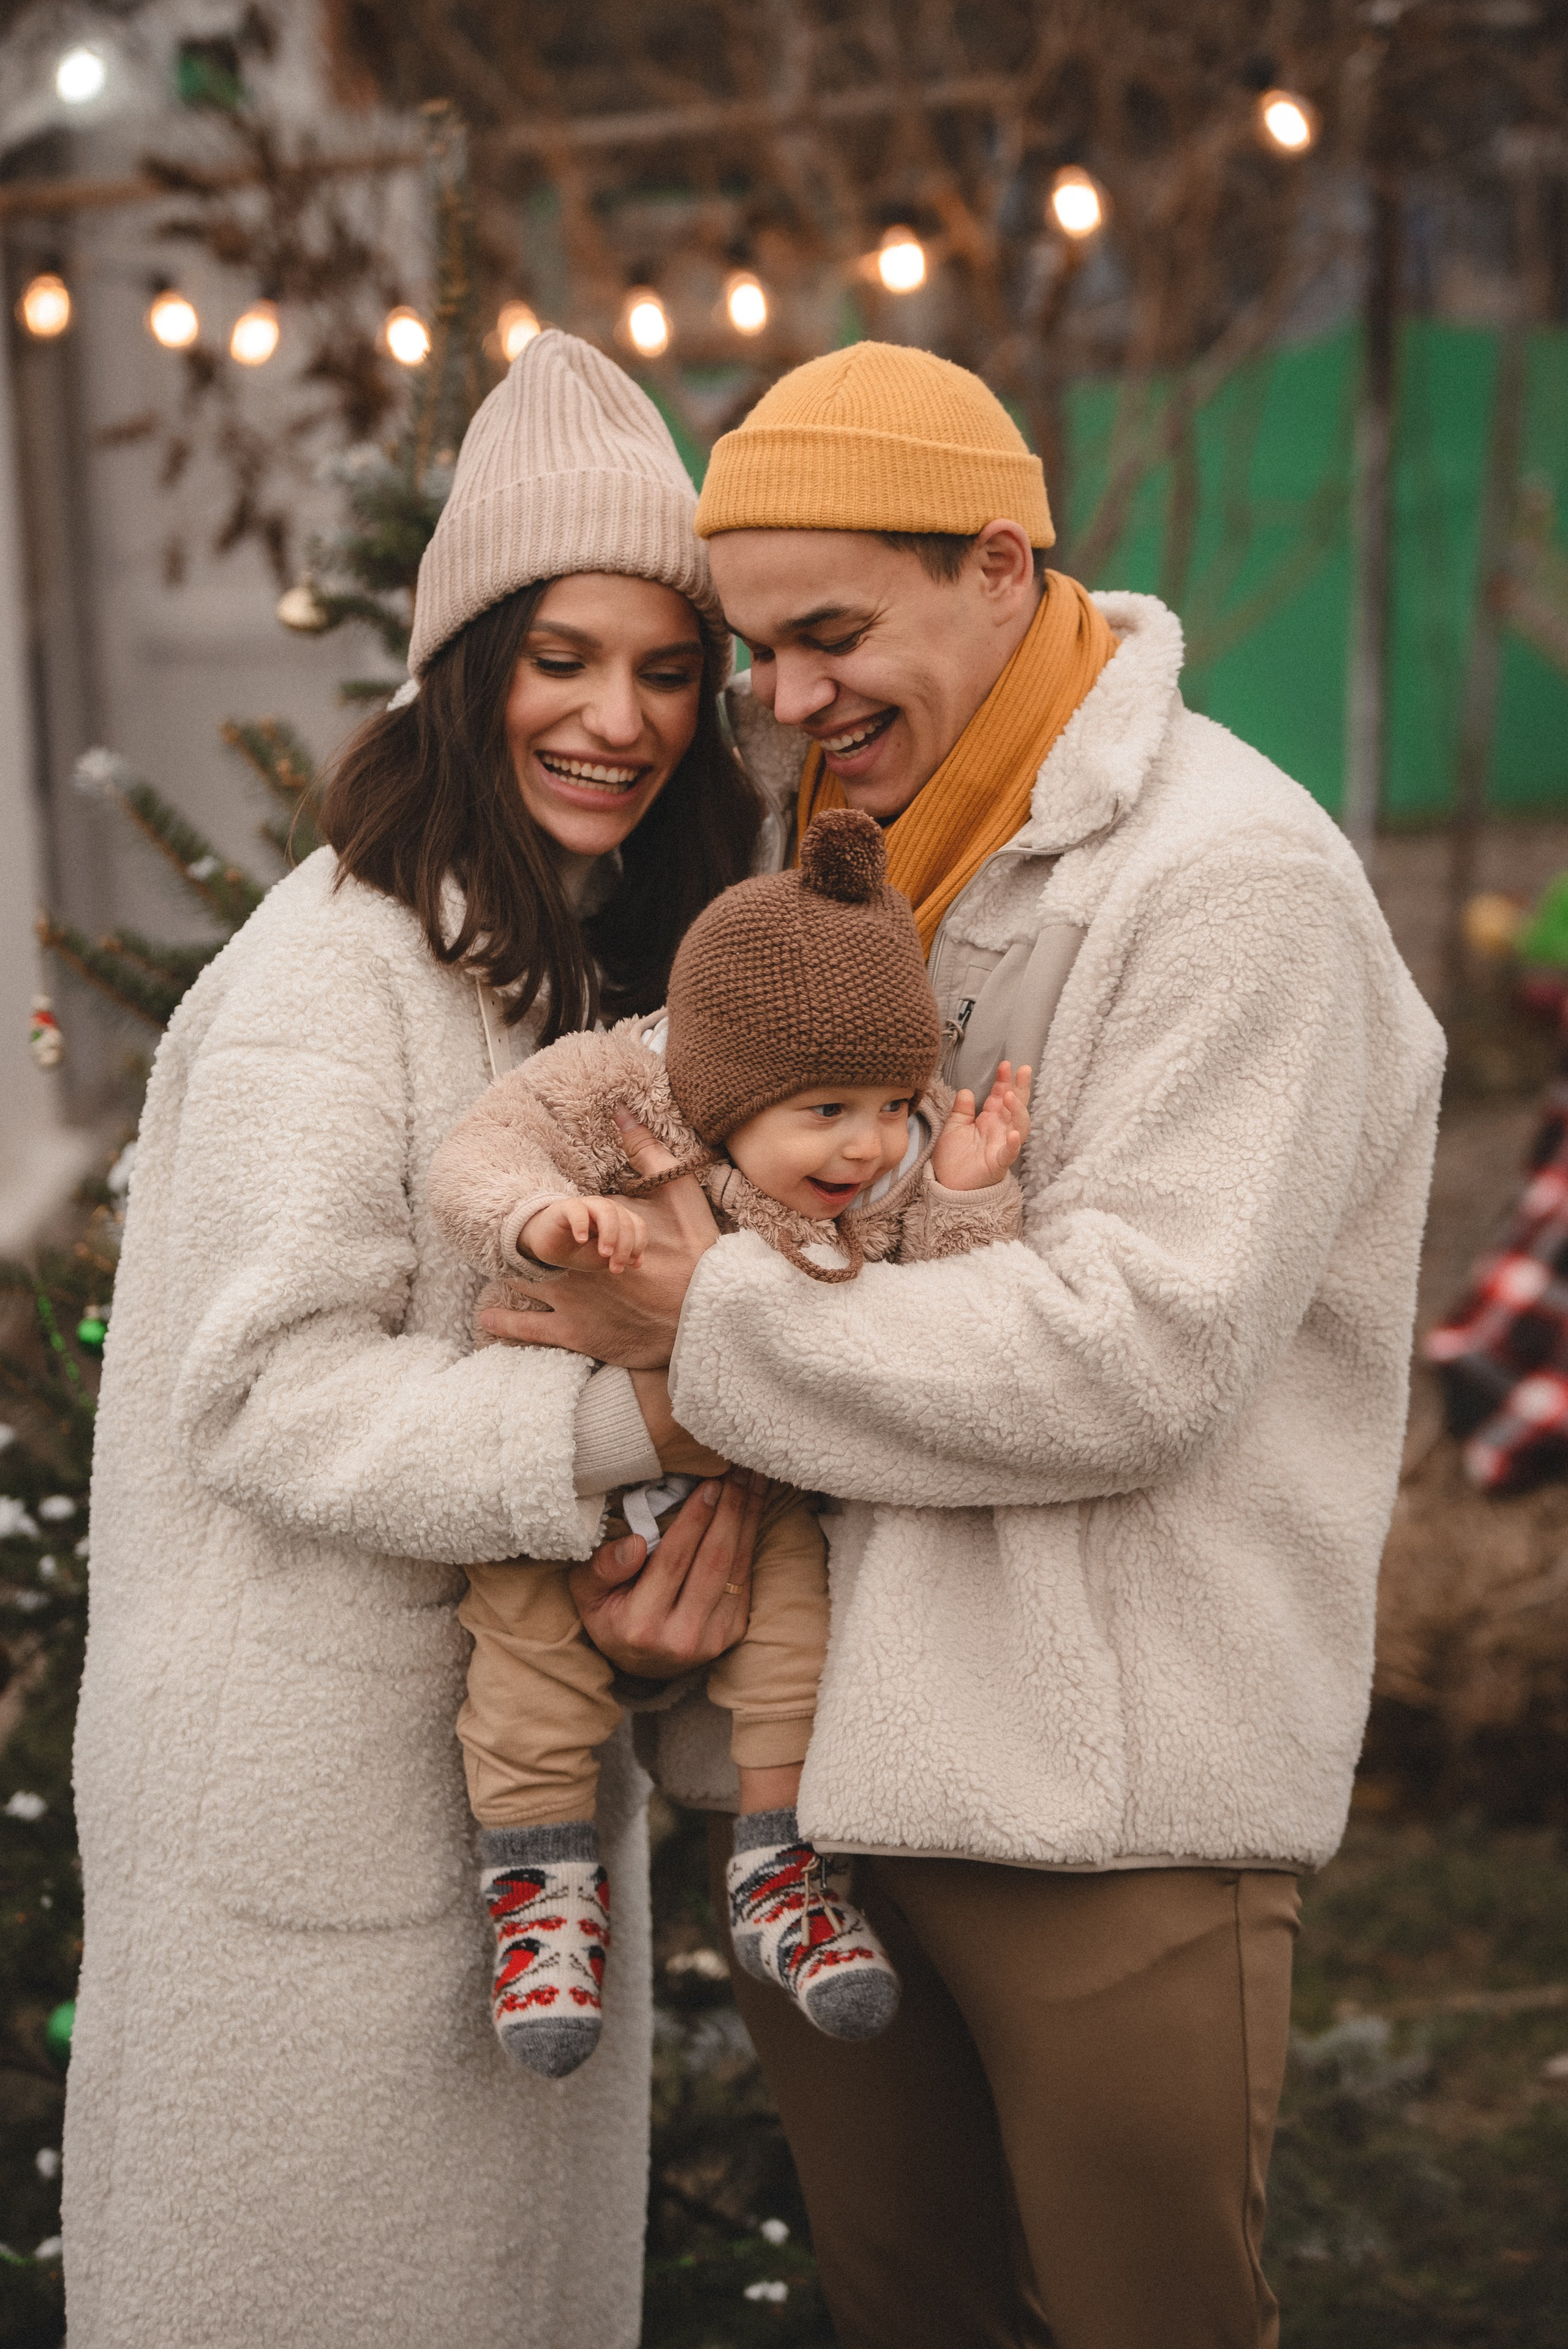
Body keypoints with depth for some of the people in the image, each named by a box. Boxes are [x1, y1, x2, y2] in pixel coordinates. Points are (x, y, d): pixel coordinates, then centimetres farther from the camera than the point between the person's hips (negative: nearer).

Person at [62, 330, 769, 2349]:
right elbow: (272, 1396, -22)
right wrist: (653, 1420, -30)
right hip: (324, 1788, -8)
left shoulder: (621, 959, 10)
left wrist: (732, 1461, -15)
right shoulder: (334, 968, -17)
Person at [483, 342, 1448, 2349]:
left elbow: (1136, 1349, -22)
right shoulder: (859, 857, 11)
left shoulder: (1232, 880, -14)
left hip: (1106, 1802, -7)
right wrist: (715, 1470, -6)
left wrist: (713, 1334, -17)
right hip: (819, 1749, 7)